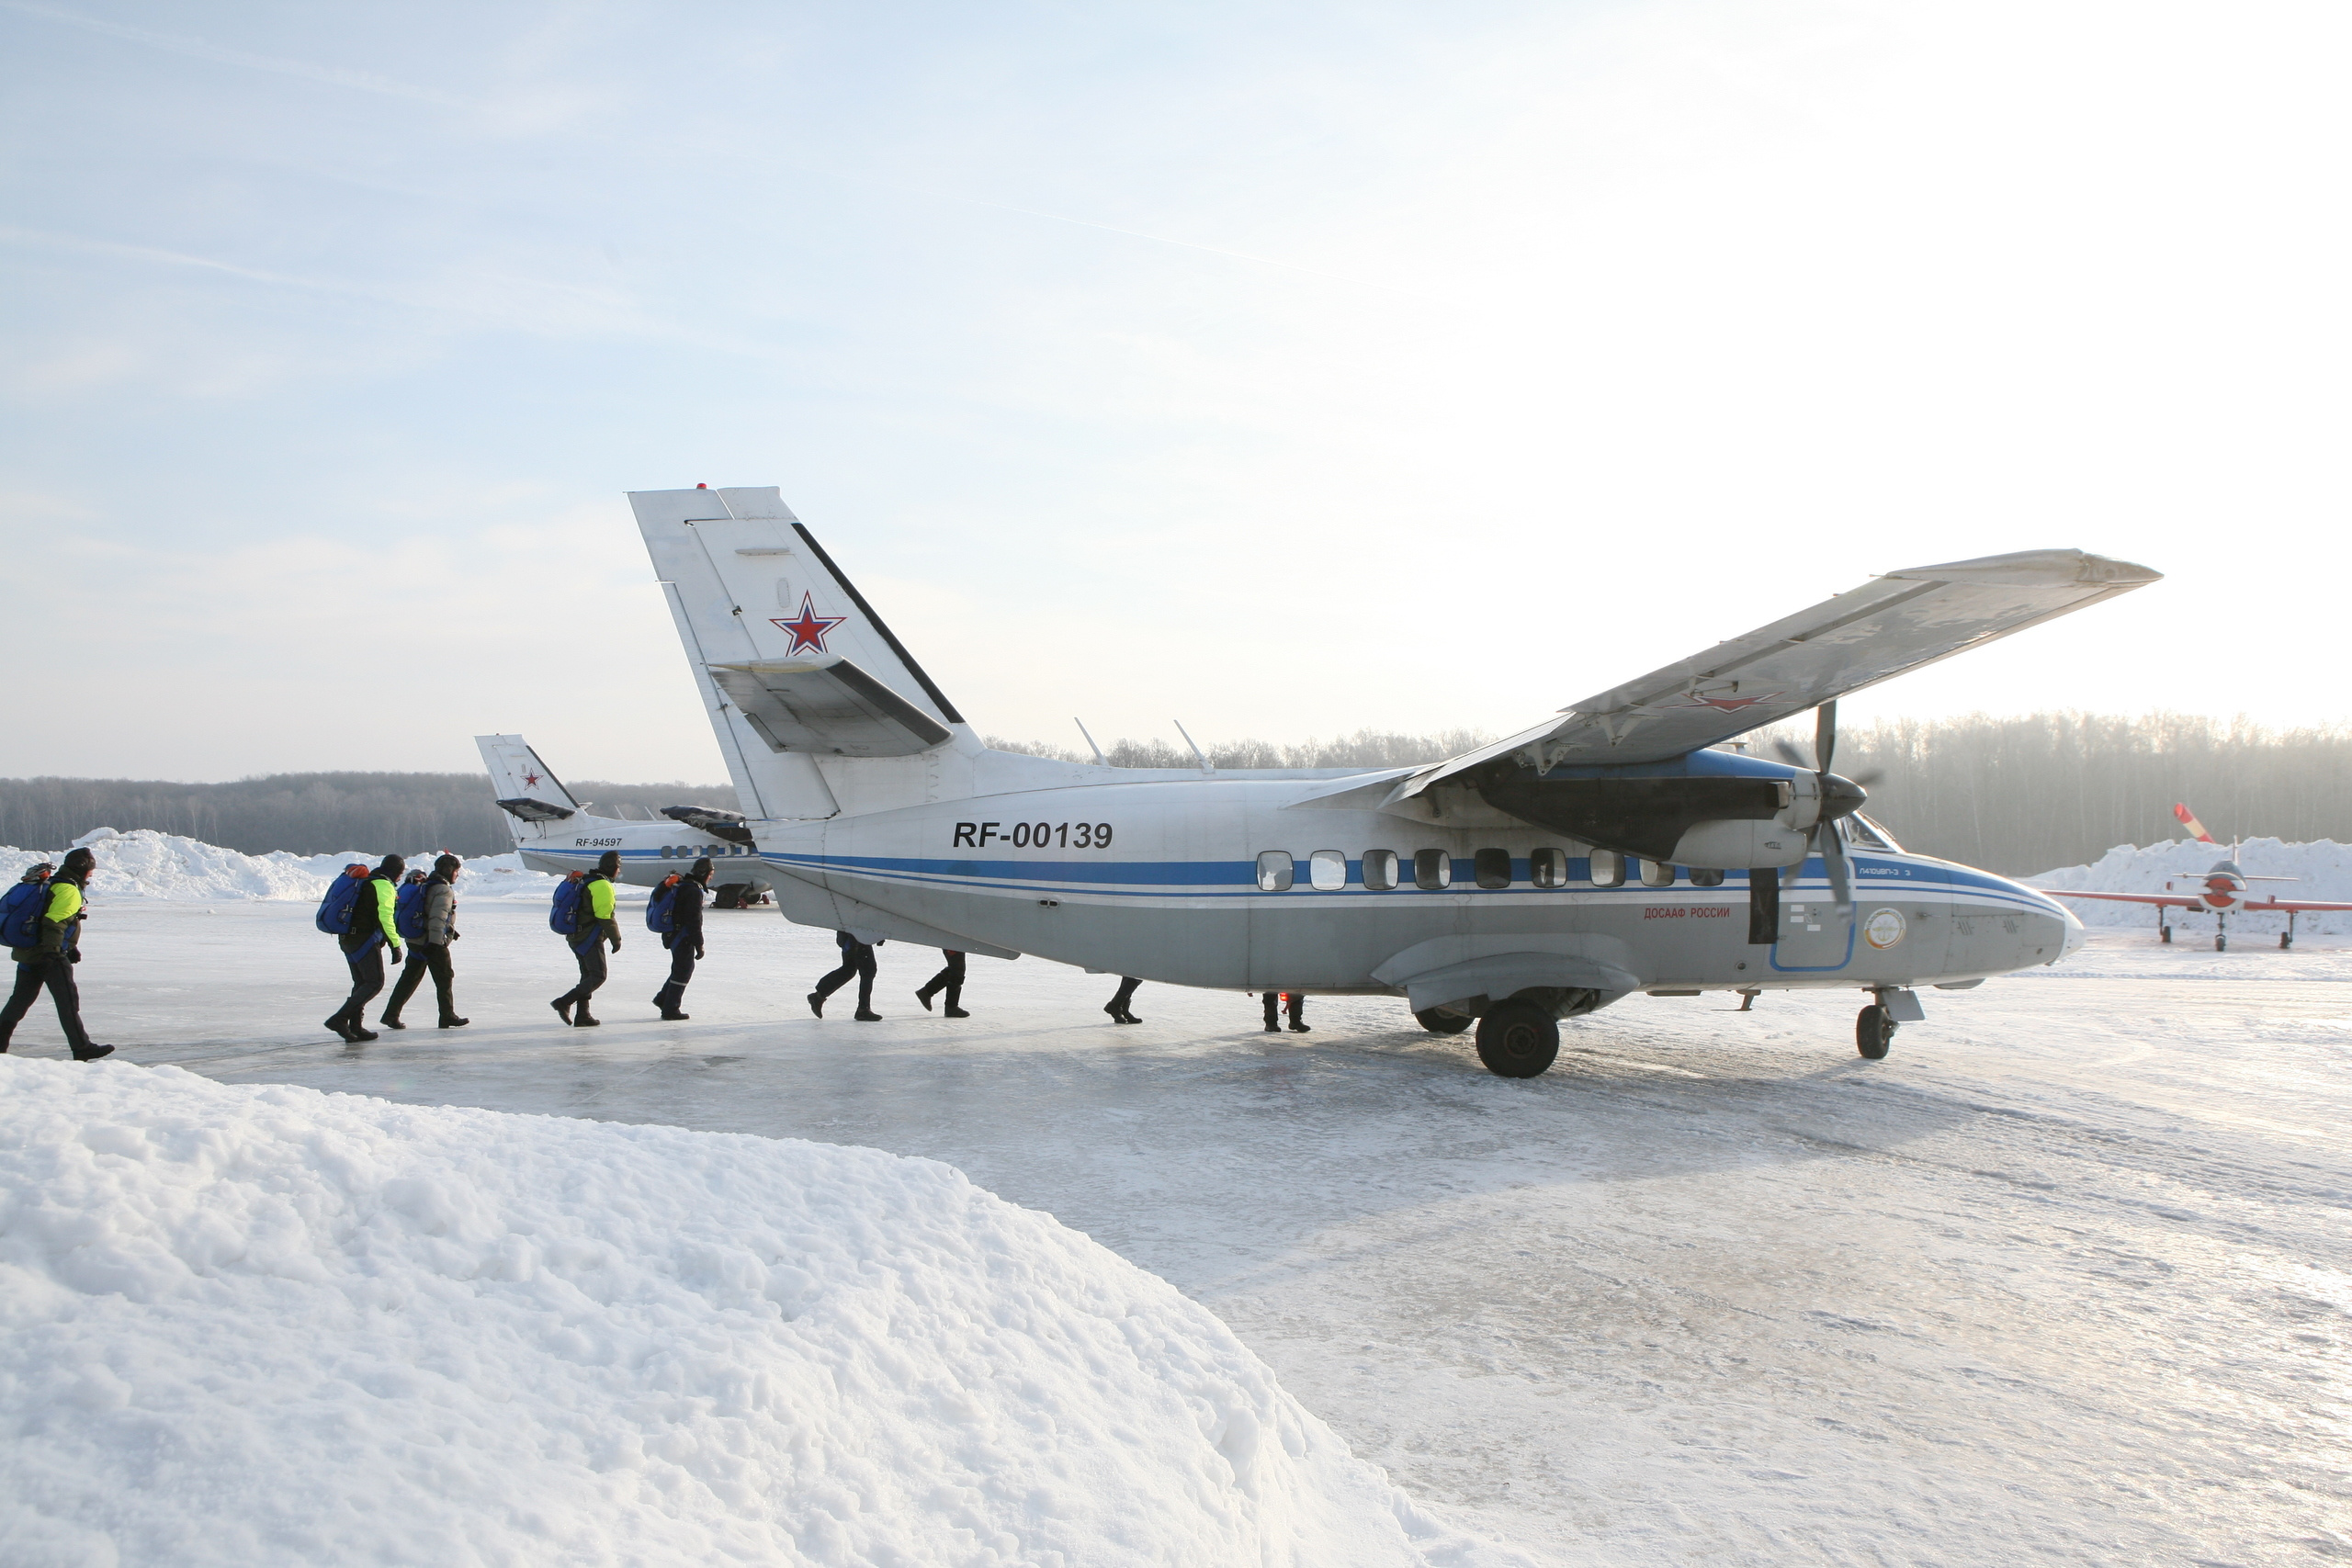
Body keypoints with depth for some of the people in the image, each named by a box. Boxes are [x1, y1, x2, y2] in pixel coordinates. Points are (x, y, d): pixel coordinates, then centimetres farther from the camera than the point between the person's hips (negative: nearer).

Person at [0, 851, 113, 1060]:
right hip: (51, 956, -9)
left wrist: (70, 948, 29)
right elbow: (54, 923, -23)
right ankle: (82, 1048, -6)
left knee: (20, 1000, 17)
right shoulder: (69, 890, -12)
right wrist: (51, 952, -28)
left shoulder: (50, 884, 20)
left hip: (26, 953, 9)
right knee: (68, 1000, -6)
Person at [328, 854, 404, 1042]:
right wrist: (395, 945, -18)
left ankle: (356, 1026, 12)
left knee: (361, 983, 14)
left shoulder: (366, 882, 22)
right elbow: (385, 917, -18)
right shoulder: (384, 886, -9)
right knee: (375, 982, -7)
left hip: (347, 939, 10)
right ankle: (340, 1019, -16)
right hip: (365, 940, -10)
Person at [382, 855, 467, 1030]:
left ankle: (391, 1014, 10)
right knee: (444, 978, 3)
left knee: (410, 978, 12)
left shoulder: (426, 885, 13)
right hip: (434, 943, -9)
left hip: (416, 941, 9)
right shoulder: (444, 890, -15)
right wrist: (436, 941, -29)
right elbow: (438, 916, -25)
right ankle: (447, 1016, 9)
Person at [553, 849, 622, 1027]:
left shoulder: (586, 881, 17)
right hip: (590, 939, -10)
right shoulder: (603, 886, -14)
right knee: (598, 976, -6)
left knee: (588, 975, 14)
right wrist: (616, 939, -9)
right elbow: (605, 917, -18)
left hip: (575, 937, 10)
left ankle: (582, 1016, 12)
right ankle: (564, 1002, -14)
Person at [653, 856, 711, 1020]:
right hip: (683, 938, -10)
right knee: (683, 971, -1)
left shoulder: (681, 885, 14)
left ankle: (663, 998, 25)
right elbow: (694, 920, -21)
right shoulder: (694, 890, -18)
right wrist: (699, 945, -17)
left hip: (672, 934, 10)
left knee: (681, 968, 21)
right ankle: (670, 1010, 4)